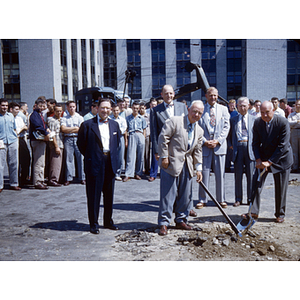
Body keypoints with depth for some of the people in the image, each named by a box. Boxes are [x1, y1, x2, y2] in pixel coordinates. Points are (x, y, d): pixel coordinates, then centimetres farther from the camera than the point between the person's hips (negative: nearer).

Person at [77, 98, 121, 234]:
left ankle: (108, 221, 26)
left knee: (109, 194, 12)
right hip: (95, 163, -4)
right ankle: (93, 224, 14)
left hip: (110, 163, 5)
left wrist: (114, 156, 11)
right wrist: (89, 157, 1)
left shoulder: (114, 125, 11)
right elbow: (81, 143, 1)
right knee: (94, 195, 2)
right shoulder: (87, 125, -3)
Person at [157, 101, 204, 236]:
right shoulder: (175, 121, -6)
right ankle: (164, 223, 5)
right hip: (171, 163, -6)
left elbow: (197, 151, 17)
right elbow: (163, 137, -10)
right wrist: (164, 156, -14)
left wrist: (198, 168, 11)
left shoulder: (199, 130, 14)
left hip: (187, 165, 6)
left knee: (185, 195, 10)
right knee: (168, 194, -4)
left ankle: (180, 220, 26)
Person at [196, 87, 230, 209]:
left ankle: (221, 199, 17)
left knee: (220, 174, 5)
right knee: (204, 174, 2)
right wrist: (204, 141, -10)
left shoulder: (223, 109, 10)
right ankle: (202, 200, 12)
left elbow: (226, 127, 4)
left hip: (219, 145, 1)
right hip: (204, 145, -1)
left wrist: (217, 141, -8)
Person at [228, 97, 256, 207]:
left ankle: (250, 198, 14)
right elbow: (230, 135, 18)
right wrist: (230, 145, 5)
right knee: (238, 175, 3)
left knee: (251, 175, 3)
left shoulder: (253, 119, 11)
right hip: (238, 148, 1)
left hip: (250, 148, -1)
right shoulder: (233, 120, 13)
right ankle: (238, 199, 11)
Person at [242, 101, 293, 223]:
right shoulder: (257, 123, -7)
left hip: (281, 158, -3)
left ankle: (280, 214, 20)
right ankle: (254, 212, 4)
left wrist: (269, 162, -24)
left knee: (281, 189, 4)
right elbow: (256, 143, -1)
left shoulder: (283, 122, -20)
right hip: (263, 157, 3)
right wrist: (258, 160, -14)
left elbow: (282, 146, -21)